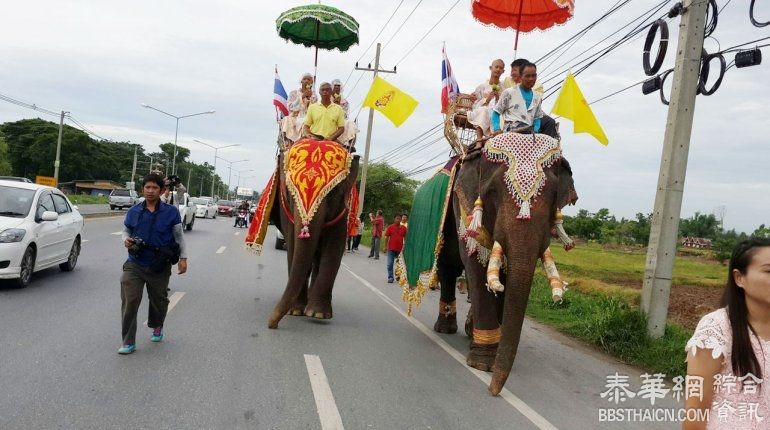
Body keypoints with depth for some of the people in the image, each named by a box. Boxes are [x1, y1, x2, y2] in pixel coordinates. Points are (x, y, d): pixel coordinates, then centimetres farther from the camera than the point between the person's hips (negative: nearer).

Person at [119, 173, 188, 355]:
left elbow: (179, 237, 2)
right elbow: (126, 231, 16)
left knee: (158, 300, 14)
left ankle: (157, 327, 43)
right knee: (129, 302, -8)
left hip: (160, 267, -1)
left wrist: (183, 258, -2)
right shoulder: (134, 212, 3)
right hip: (135, 264, 1)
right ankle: (128, 342, 1)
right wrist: (126, 240, -7)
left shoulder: (171, 212, -3)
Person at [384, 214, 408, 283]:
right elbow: (386, 237, -1)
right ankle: (390, 277, 2)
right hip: (391, 249, -2)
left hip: (400, 249, 2)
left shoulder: (403, 228, 1)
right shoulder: (390, 227, -3)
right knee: (390, 264, -4)